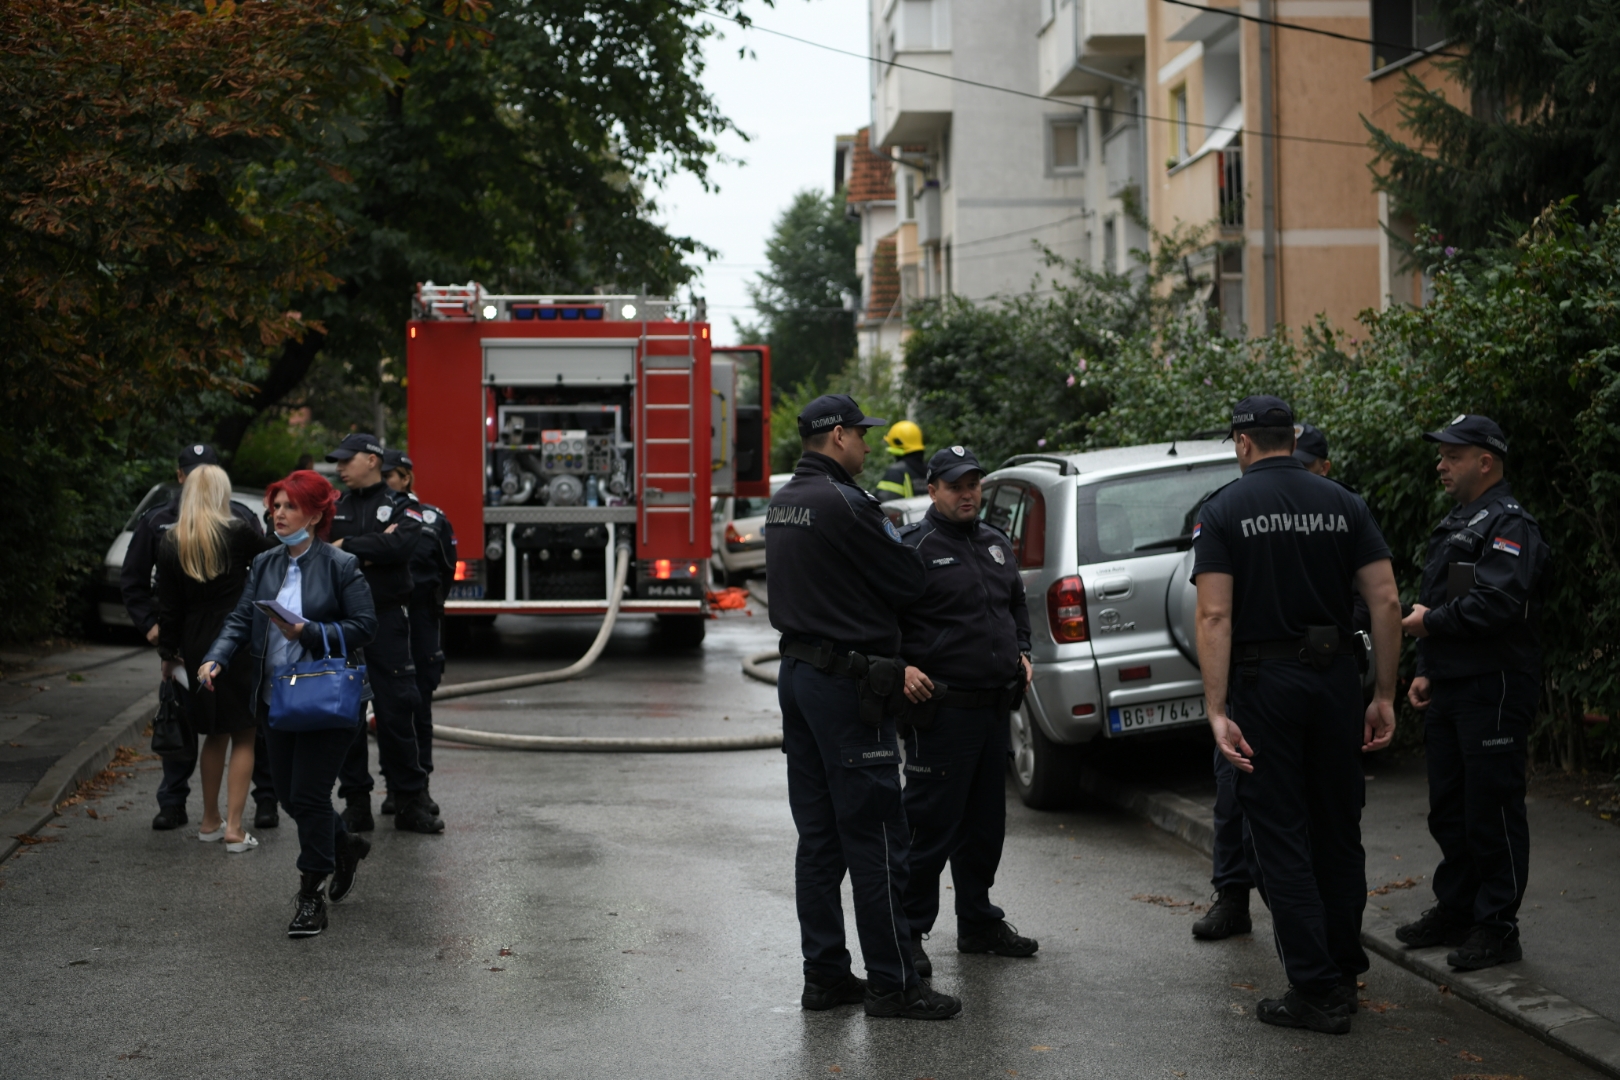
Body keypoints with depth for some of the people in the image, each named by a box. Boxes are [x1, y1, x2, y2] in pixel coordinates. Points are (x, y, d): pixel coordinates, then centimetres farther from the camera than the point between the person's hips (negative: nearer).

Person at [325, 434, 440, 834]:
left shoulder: (402, 507, 4)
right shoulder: (332, 509, 14)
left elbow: (401, 545, -16)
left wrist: (347, 546, -13)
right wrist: (370, 551, -11)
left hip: (387, 621, -3)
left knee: (396, 711, -1)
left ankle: (410, 802, 6)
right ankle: (356, 804, 11)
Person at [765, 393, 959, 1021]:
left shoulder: (782, 504, 12)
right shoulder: (844, 504, -17)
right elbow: (909, 582, -12)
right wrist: (889, 533, 8)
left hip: (798, 673, 10)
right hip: (847, 680, -10)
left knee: (819, 837, 12)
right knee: (875, 838, -4)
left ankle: (825, 975, 17)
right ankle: (892, 983, 1)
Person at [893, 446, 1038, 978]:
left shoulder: (997, 545, 16)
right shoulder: (914, 546, -8)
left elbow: (1017, 604, 30)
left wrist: (1022, 652, 15)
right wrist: (901, 666, -21)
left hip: (994, 709, 8)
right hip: (942, 709, -8)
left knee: (986, 822, 16)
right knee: (930, 824, -7)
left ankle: (979, 923, 28)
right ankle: (908, 931, 1)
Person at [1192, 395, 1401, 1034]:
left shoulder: (1222, 512, -6)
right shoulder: (1342, 505, 4)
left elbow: (1214, 615, -16)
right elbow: (1386, 602, -3)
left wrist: (1217, 711, -17)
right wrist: (1385, 696, 2)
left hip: (1263, 684, -4)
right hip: (1335, 677, 4)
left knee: (1281, 838, 1)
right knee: (1338, 831, 16)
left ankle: (1316, 990, 0)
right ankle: (1343, 974, 24)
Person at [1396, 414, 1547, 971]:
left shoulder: (1509, 525, -13)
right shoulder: (1455, 525, 19)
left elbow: (1496, 604, -26)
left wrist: (1431, 621, -13)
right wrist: (1426, 670, 16)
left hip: (1494, 693, -10)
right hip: (1449, 690, 10)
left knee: (1492, 809, -5)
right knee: (1448, 807, 16)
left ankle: (1497, 926, 1)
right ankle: (1455, 910, 27)